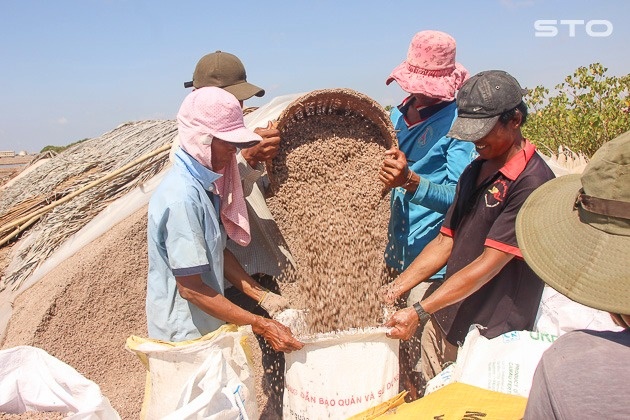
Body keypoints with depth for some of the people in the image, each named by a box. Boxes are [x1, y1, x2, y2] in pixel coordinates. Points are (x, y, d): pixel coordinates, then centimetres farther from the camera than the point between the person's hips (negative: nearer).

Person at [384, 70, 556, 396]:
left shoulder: (532, 182, -17)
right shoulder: (475, 170, 9)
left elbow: (489, 264, -21)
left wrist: (419, 312, -22)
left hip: (489, 341, -7)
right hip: (441, 324, 7)